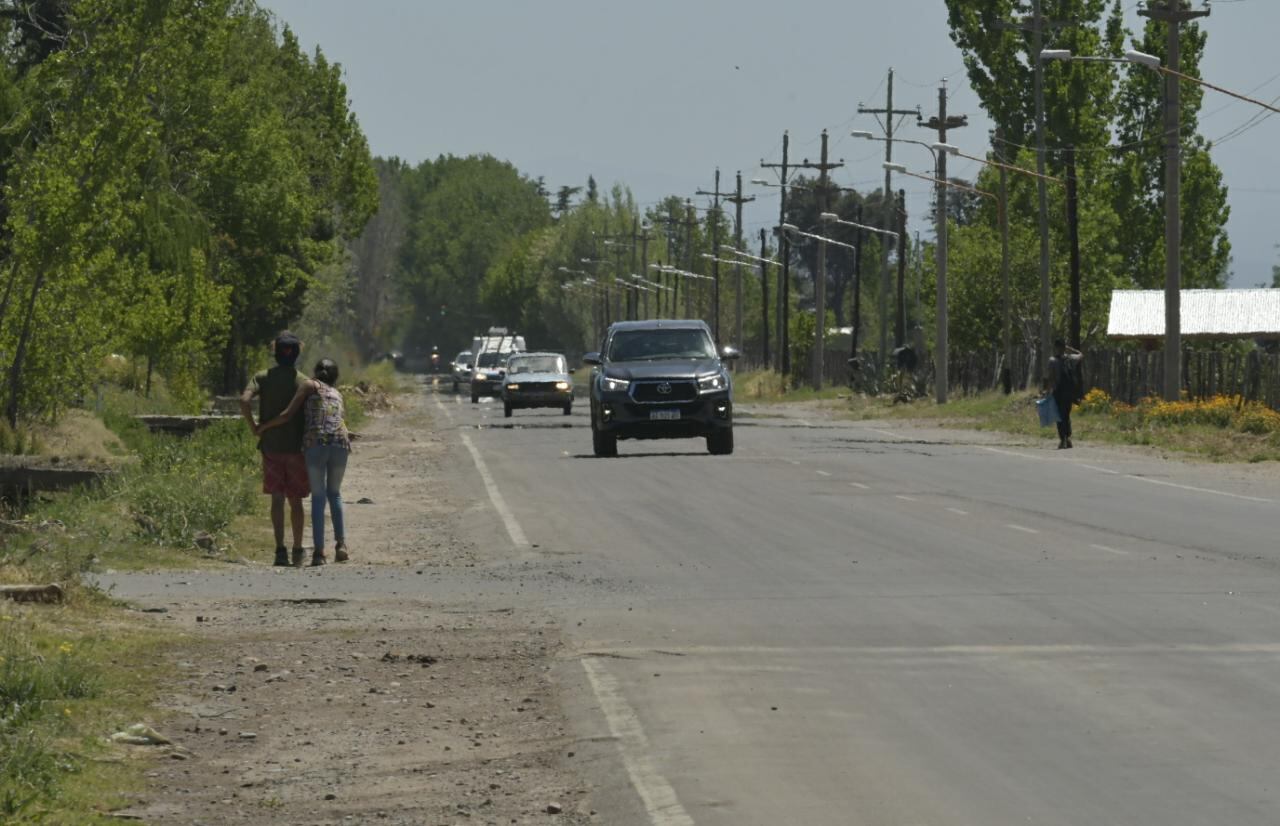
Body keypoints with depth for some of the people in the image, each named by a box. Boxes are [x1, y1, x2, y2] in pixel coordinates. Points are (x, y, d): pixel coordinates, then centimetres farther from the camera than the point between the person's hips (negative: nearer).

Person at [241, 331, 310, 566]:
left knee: (277, 499, 3)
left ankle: (280, 550, -7)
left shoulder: (263, 378, -1)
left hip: (271, 447, 0)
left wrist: (253, 428, -5)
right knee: (295, 501, 10)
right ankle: (297, 551, 14)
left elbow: (245, 400, -17)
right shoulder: (305, 382, -2)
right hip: (296, 447, 0)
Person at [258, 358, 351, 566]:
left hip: (315, 443, -3)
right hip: (340, 443, 3)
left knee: (318, 496, 2)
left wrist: (262, 427, 21)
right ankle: (341, 544, 6)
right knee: (334, 493, 19)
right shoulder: (337, 394, 27)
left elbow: (287, 416, 9)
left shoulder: (310, 385, 14)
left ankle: (319, 552, -5)